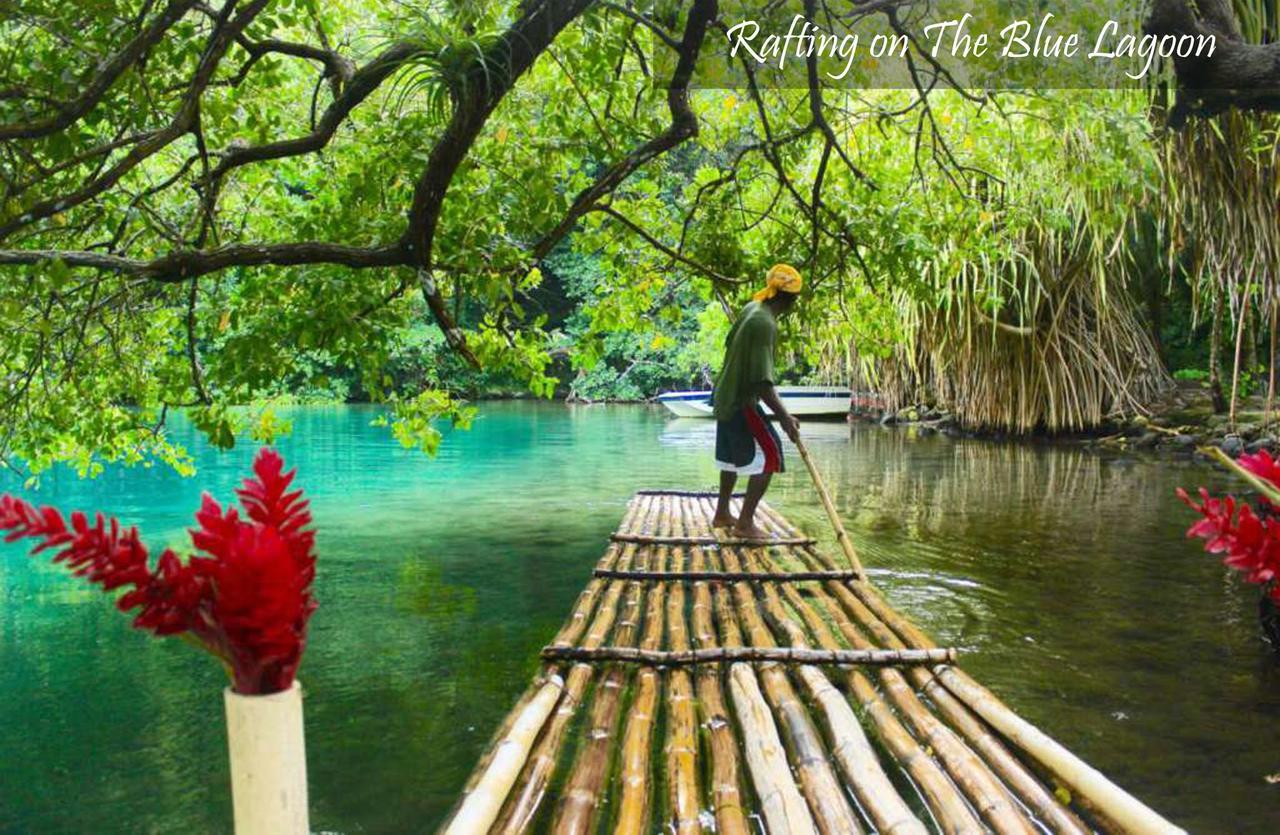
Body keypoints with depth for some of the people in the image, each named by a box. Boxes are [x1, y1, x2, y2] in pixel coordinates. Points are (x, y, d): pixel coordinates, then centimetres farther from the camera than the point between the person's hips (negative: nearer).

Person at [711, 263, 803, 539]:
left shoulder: (752, 308, 3)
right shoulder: (765, 324, -24)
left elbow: (730, 343, 19)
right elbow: (761, 380, -30)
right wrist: (783, 416, -31)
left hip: (725, 396, 10)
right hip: (741, 402, -10)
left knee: (733, 453, 21)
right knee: (770, 455, -7)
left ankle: (722, 513, 33)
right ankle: (745, 522, -5)